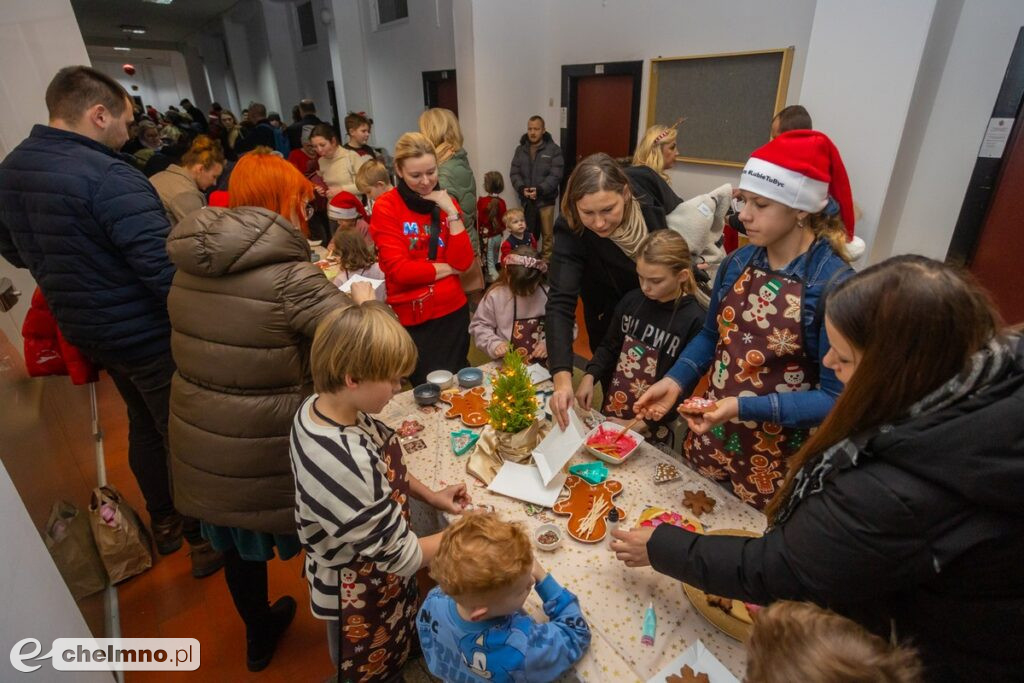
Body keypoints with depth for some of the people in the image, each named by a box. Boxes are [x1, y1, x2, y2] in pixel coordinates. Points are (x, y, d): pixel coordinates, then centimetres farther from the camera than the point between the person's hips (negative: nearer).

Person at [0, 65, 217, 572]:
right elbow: (165, 267, -30)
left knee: (144, 424, 24)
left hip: (85, 329, 8)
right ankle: (205, 540, 25)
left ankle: (163, 524, 42)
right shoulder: (108, 176, -24)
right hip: (145, 333, -8)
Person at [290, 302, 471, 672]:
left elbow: (379, 467, 3)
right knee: (374, 670, 26)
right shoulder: (343, 464, -42)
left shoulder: (320, 406, -16)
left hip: (362, 569, 7)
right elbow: (399, 554, -29)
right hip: (360, 594, -7)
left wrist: (429, 495, -3)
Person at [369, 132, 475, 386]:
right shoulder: (386, 208, -8)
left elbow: (463, 261, -7)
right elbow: (398, 270, -18)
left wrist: (451, 212, -13)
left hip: (453, 310, 4)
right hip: (411, 316, -3)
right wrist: (448, 268, -10)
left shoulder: (446, 202, 5)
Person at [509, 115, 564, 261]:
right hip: (526, 200, 3)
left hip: (545, 199, -3)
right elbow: (514, 173, 4)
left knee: (547, 234, 4)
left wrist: (540, 190, -23)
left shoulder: (554, 149, -4)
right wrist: (521, 188, -15)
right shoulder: (520, 149, 8)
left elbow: (556, 175, -12)